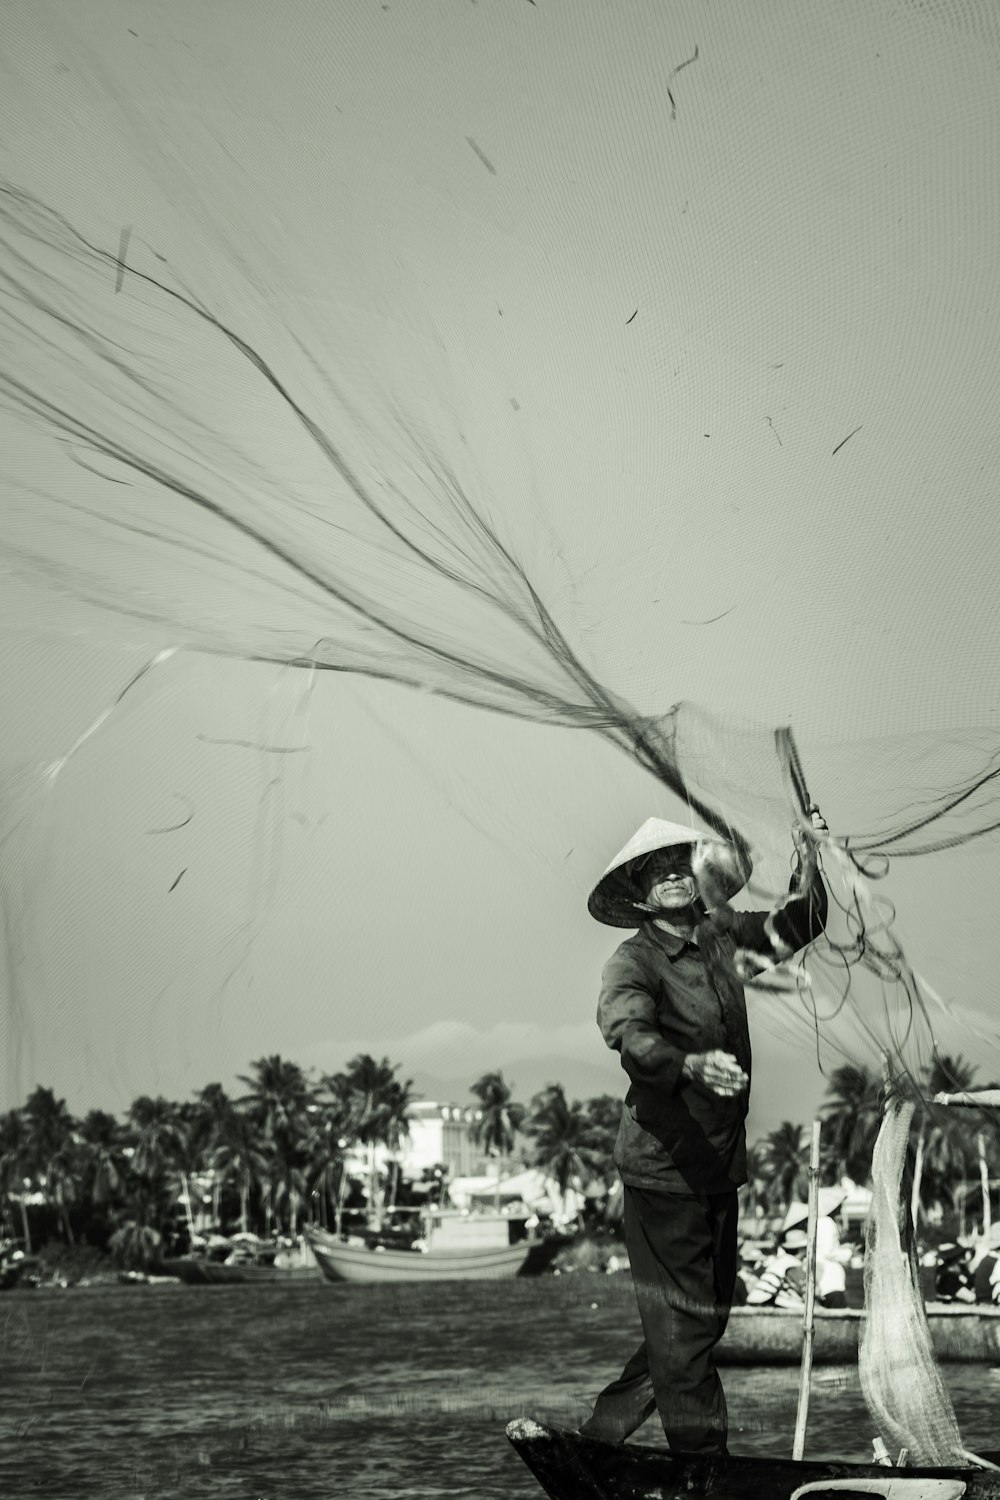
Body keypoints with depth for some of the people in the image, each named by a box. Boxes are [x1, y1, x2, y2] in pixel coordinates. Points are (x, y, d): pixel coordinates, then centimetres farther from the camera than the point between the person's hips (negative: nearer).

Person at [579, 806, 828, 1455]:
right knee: (683, 1316, -4)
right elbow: (629, 1035, -28)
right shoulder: (633, 961, -10)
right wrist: (693, 1066, -45)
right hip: (664, 1163, -8)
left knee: (711, 1306, 14)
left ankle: (604, 1431, 26)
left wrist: (809, 861, 4)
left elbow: (797, 927, 22)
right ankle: (704, 1453, 5)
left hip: (722, 1158, 8)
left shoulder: (722, 936, 9)